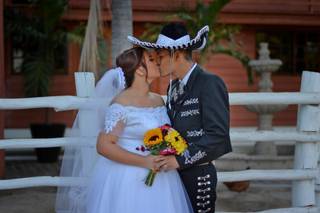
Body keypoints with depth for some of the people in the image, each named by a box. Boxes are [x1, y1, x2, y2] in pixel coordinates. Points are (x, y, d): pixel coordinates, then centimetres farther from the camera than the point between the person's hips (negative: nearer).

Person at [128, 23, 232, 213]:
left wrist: (181, 160, -21)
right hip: (174, 172, 7)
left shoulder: (210, 83, -13)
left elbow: (218, 136, -18)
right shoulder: (174, 85, 12)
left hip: (198, 175, -7)